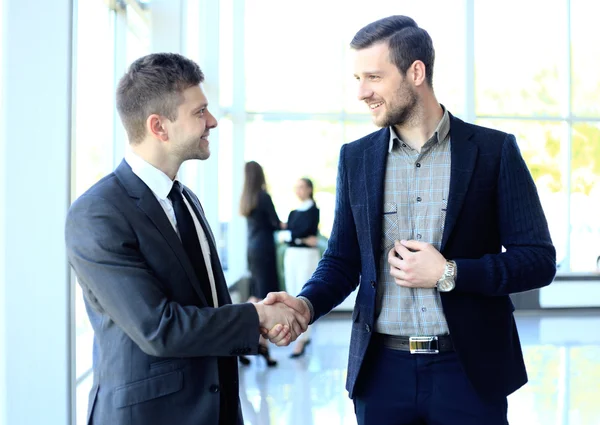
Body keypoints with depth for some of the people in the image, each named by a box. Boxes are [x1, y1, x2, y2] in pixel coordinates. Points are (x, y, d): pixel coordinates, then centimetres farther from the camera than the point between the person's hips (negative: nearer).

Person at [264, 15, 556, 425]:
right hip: (382, 370, 2)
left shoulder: (494, 150, -3)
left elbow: (539, 259, -3)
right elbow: (342, 261, 8)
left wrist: (450, 274, -15)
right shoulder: (356, 157, 5)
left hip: (469, 369, -2)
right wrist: (306, 304, -12)